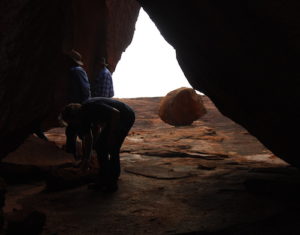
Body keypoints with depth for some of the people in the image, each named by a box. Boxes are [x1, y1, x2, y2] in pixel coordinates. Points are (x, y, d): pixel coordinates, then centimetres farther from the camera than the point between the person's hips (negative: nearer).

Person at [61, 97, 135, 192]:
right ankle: (103, 179, 13)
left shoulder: (92, 107, -29)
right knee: (99, 146, 4)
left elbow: (116, 113, -31)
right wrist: (86, 159, 14)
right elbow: (88, 137, 9)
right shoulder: (83, 114, -1)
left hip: (126, 117, -9)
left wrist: (111, 136, -24)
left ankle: (112, 183, -2)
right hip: (114, 119, 9)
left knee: (112, 149, -13)